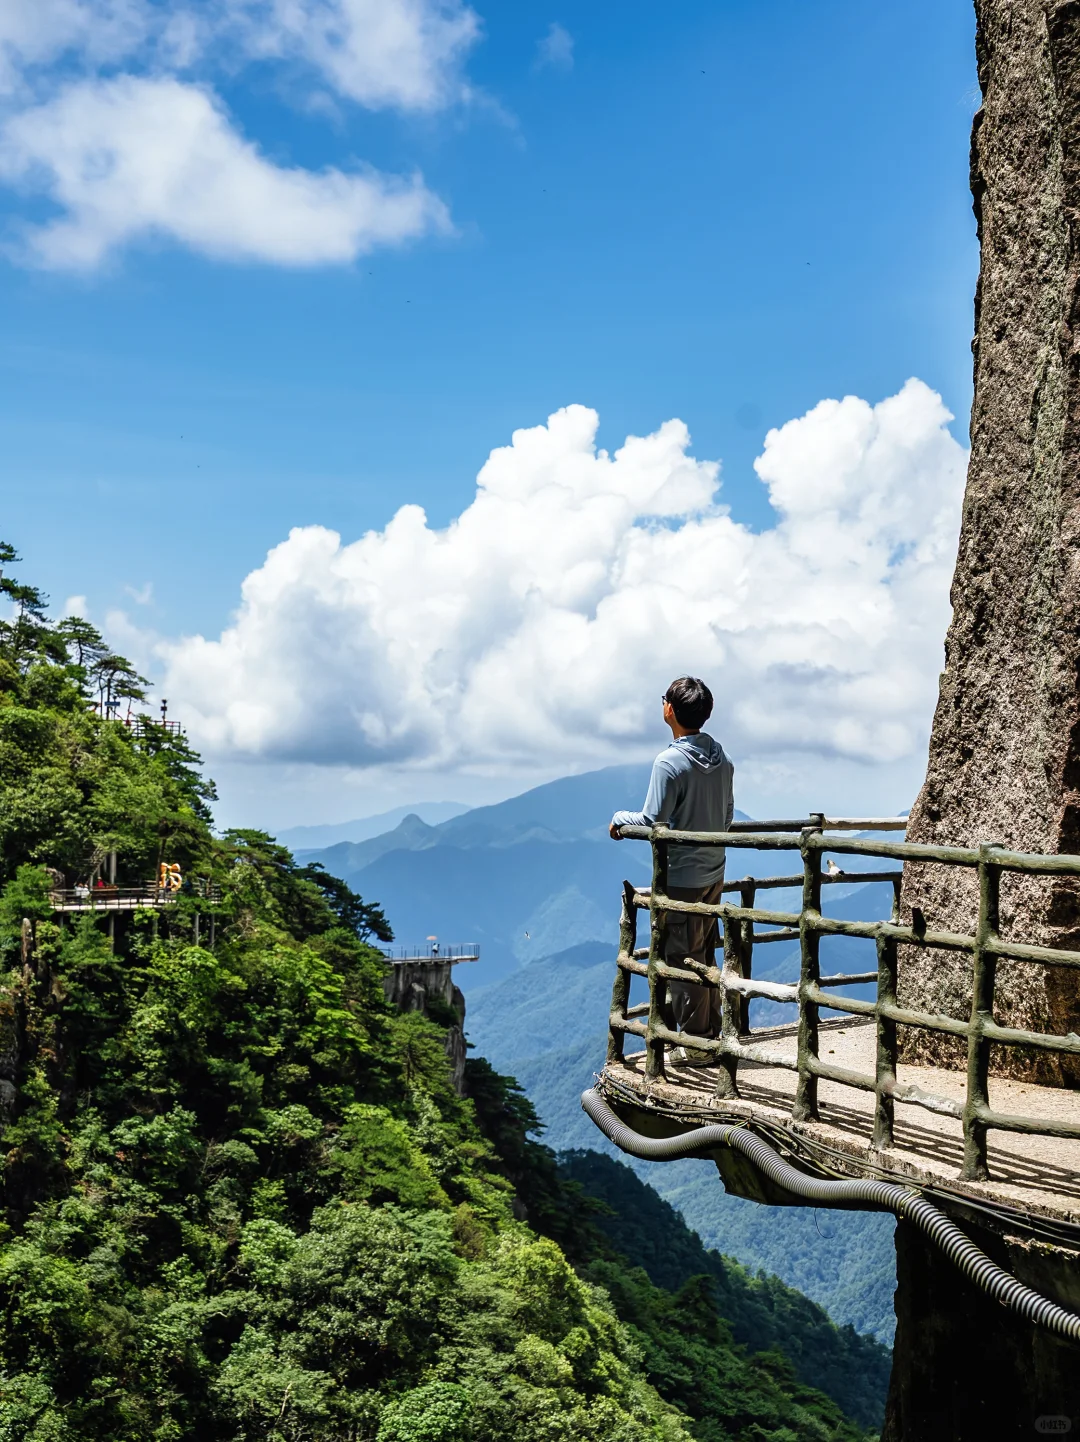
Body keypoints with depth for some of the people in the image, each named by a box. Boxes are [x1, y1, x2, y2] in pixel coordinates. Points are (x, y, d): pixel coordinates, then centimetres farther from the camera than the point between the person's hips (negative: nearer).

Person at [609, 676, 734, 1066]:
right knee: (704, 956, 17)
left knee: (681, 959, 2)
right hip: (713, 873, 8)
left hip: (680, 877, -8)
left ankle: (694, 1044, 9)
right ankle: (711, 1036, 25)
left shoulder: (669, 762, -20)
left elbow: (653, 823, -19)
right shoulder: (721, 759, 4)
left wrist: (620, 818, -1)